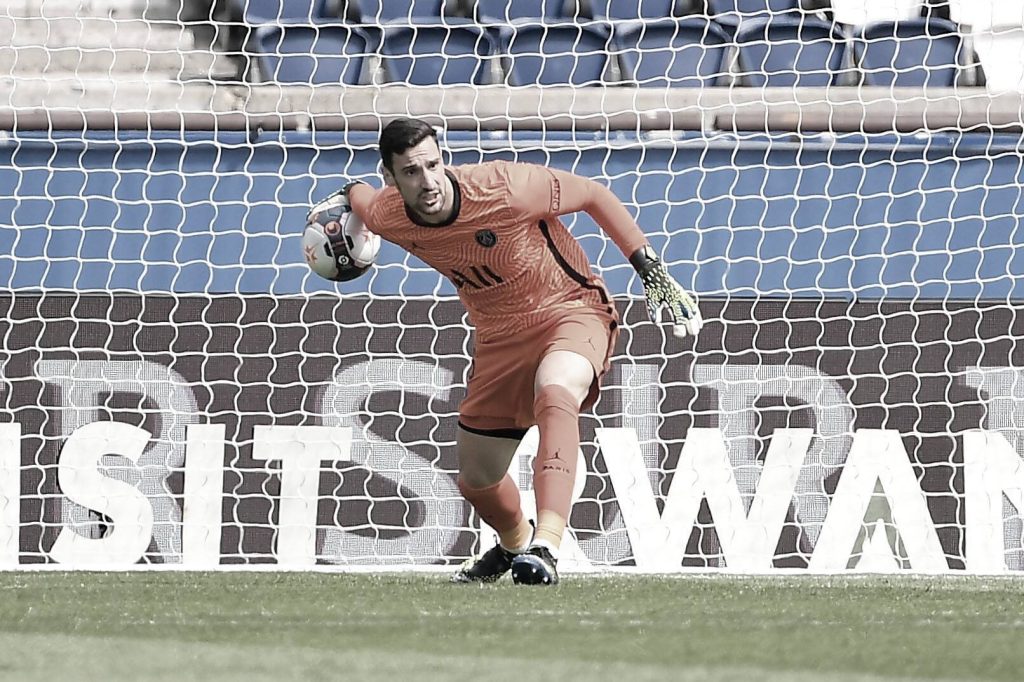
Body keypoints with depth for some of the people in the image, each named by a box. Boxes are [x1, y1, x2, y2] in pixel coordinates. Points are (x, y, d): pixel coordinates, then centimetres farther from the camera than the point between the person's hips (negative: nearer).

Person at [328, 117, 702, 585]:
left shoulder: (504, 189, -28)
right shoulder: (387, 217, -16)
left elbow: (593, 195, -15)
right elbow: (357, 194, 11)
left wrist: (650, 268, -15)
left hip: (570, 310, -6)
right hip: (498, 336, 6)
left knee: (555, 392, -40)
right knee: (476, 482, 13)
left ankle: (545, 547, -50)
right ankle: (514, 543, 50)